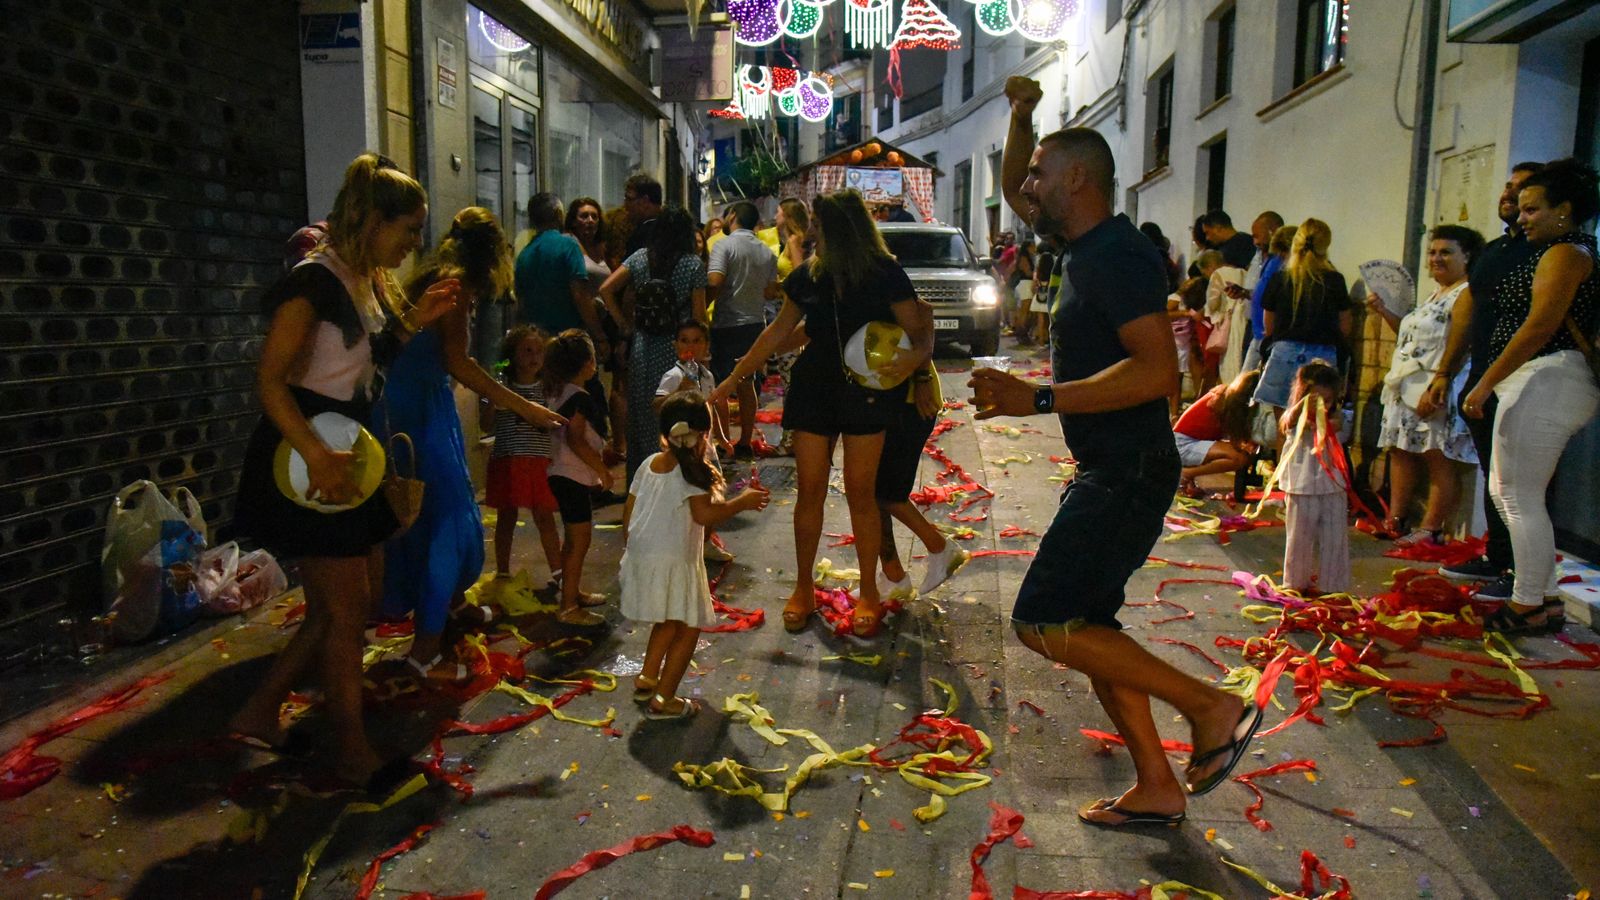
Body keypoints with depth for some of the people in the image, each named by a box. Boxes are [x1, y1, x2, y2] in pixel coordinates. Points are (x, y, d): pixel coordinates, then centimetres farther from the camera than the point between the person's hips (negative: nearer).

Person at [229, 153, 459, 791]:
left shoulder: (370, 284, 12)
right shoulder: (315, 281, -16)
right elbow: (270, 380, -23)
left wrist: (418, 320, 6)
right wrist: (318, 456, -35)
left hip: (349, 456, 9)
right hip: (309, 464, -9)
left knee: (353, 602, 15)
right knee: (345, 608, -1)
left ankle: (259, 713, 28)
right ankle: (354, 756, 12)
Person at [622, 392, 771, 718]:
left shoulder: (649, 463, 6)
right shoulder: (692, 472, -16)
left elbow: (628, 511, 11)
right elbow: (704, 515, -27)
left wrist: (628, 546, 24)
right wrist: (742, 502, -15)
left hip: (641, 555, 8)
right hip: (673, 562, -8)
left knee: (666, 623, 27)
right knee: (688, 629, 5)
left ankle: (647, 678, 33)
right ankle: (663, 700, 6)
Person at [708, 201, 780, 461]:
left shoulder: (725, 245, -10)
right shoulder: (767, 252, 7)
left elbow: (714, 283, -21)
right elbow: (771, 292, 9)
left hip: (727, 324, -5)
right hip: (756, 322, 6)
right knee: (746, 383, 14)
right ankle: (745, 444, 17)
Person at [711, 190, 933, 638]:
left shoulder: (886, 276, -10)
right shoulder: (807, 277, 1)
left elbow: (920, 332, -11)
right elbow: (777, 332, 10)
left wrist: (913, 358, -36)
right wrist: (732, 380, 10)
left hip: (865, 394, -3)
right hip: (813, 391, 3)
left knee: (860, 493, 1)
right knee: (809, 491, 5)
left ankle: (868, 593, 14)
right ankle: (803, 588, 18)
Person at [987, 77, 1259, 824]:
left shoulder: (1119, 255, -16)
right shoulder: (1085, 244, 13)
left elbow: (1157, 369, -27)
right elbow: (1012, 192, 28)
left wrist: (1039, 399, -28)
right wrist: (1021, 117, 13)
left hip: (1128, 472, -10)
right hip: (1106, 471, 10)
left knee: (1044, 622, -11)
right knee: (1084, 626, 12)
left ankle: (1213, 708, -2)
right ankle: (1156, 788, 20)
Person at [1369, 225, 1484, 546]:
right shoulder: (1437, 294, 22)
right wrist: (1384, 311, 16)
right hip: (1408, 390, 10)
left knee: (1439, 461, -6)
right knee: (1401, 453, 10)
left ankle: (1430, 530, -5)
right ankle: (1395, 521, 15)